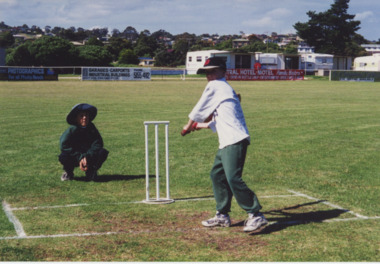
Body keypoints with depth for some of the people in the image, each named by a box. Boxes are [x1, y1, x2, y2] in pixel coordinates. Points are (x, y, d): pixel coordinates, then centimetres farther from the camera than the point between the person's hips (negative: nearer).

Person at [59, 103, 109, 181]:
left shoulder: (92, 128, -4)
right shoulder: (72, 130, -14)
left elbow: (97, 144, -12)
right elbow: (64, 146, -21)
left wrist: (87, 157, -28)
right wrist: (79, 158, -27)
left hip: (89, 157, 2)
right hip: (74, 159, -2)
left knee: (103, 153, -23)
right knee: (63, 157, -34)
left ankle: (91, 172, 3)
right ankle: (68, 173, 1)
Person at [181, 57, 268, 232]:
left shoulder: (215, 86, -3)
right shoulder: (225, 89, 25)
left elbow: (199, 110, 3)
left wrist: (188, 126, 20)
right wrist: (200, 126, 38)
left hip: (234, 141, -11)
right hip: (227, 143, 11)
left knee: (233, 179, -17)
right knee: (217, 175, 15)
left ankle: (256, 215, -16)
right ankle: (222, 216, 22)